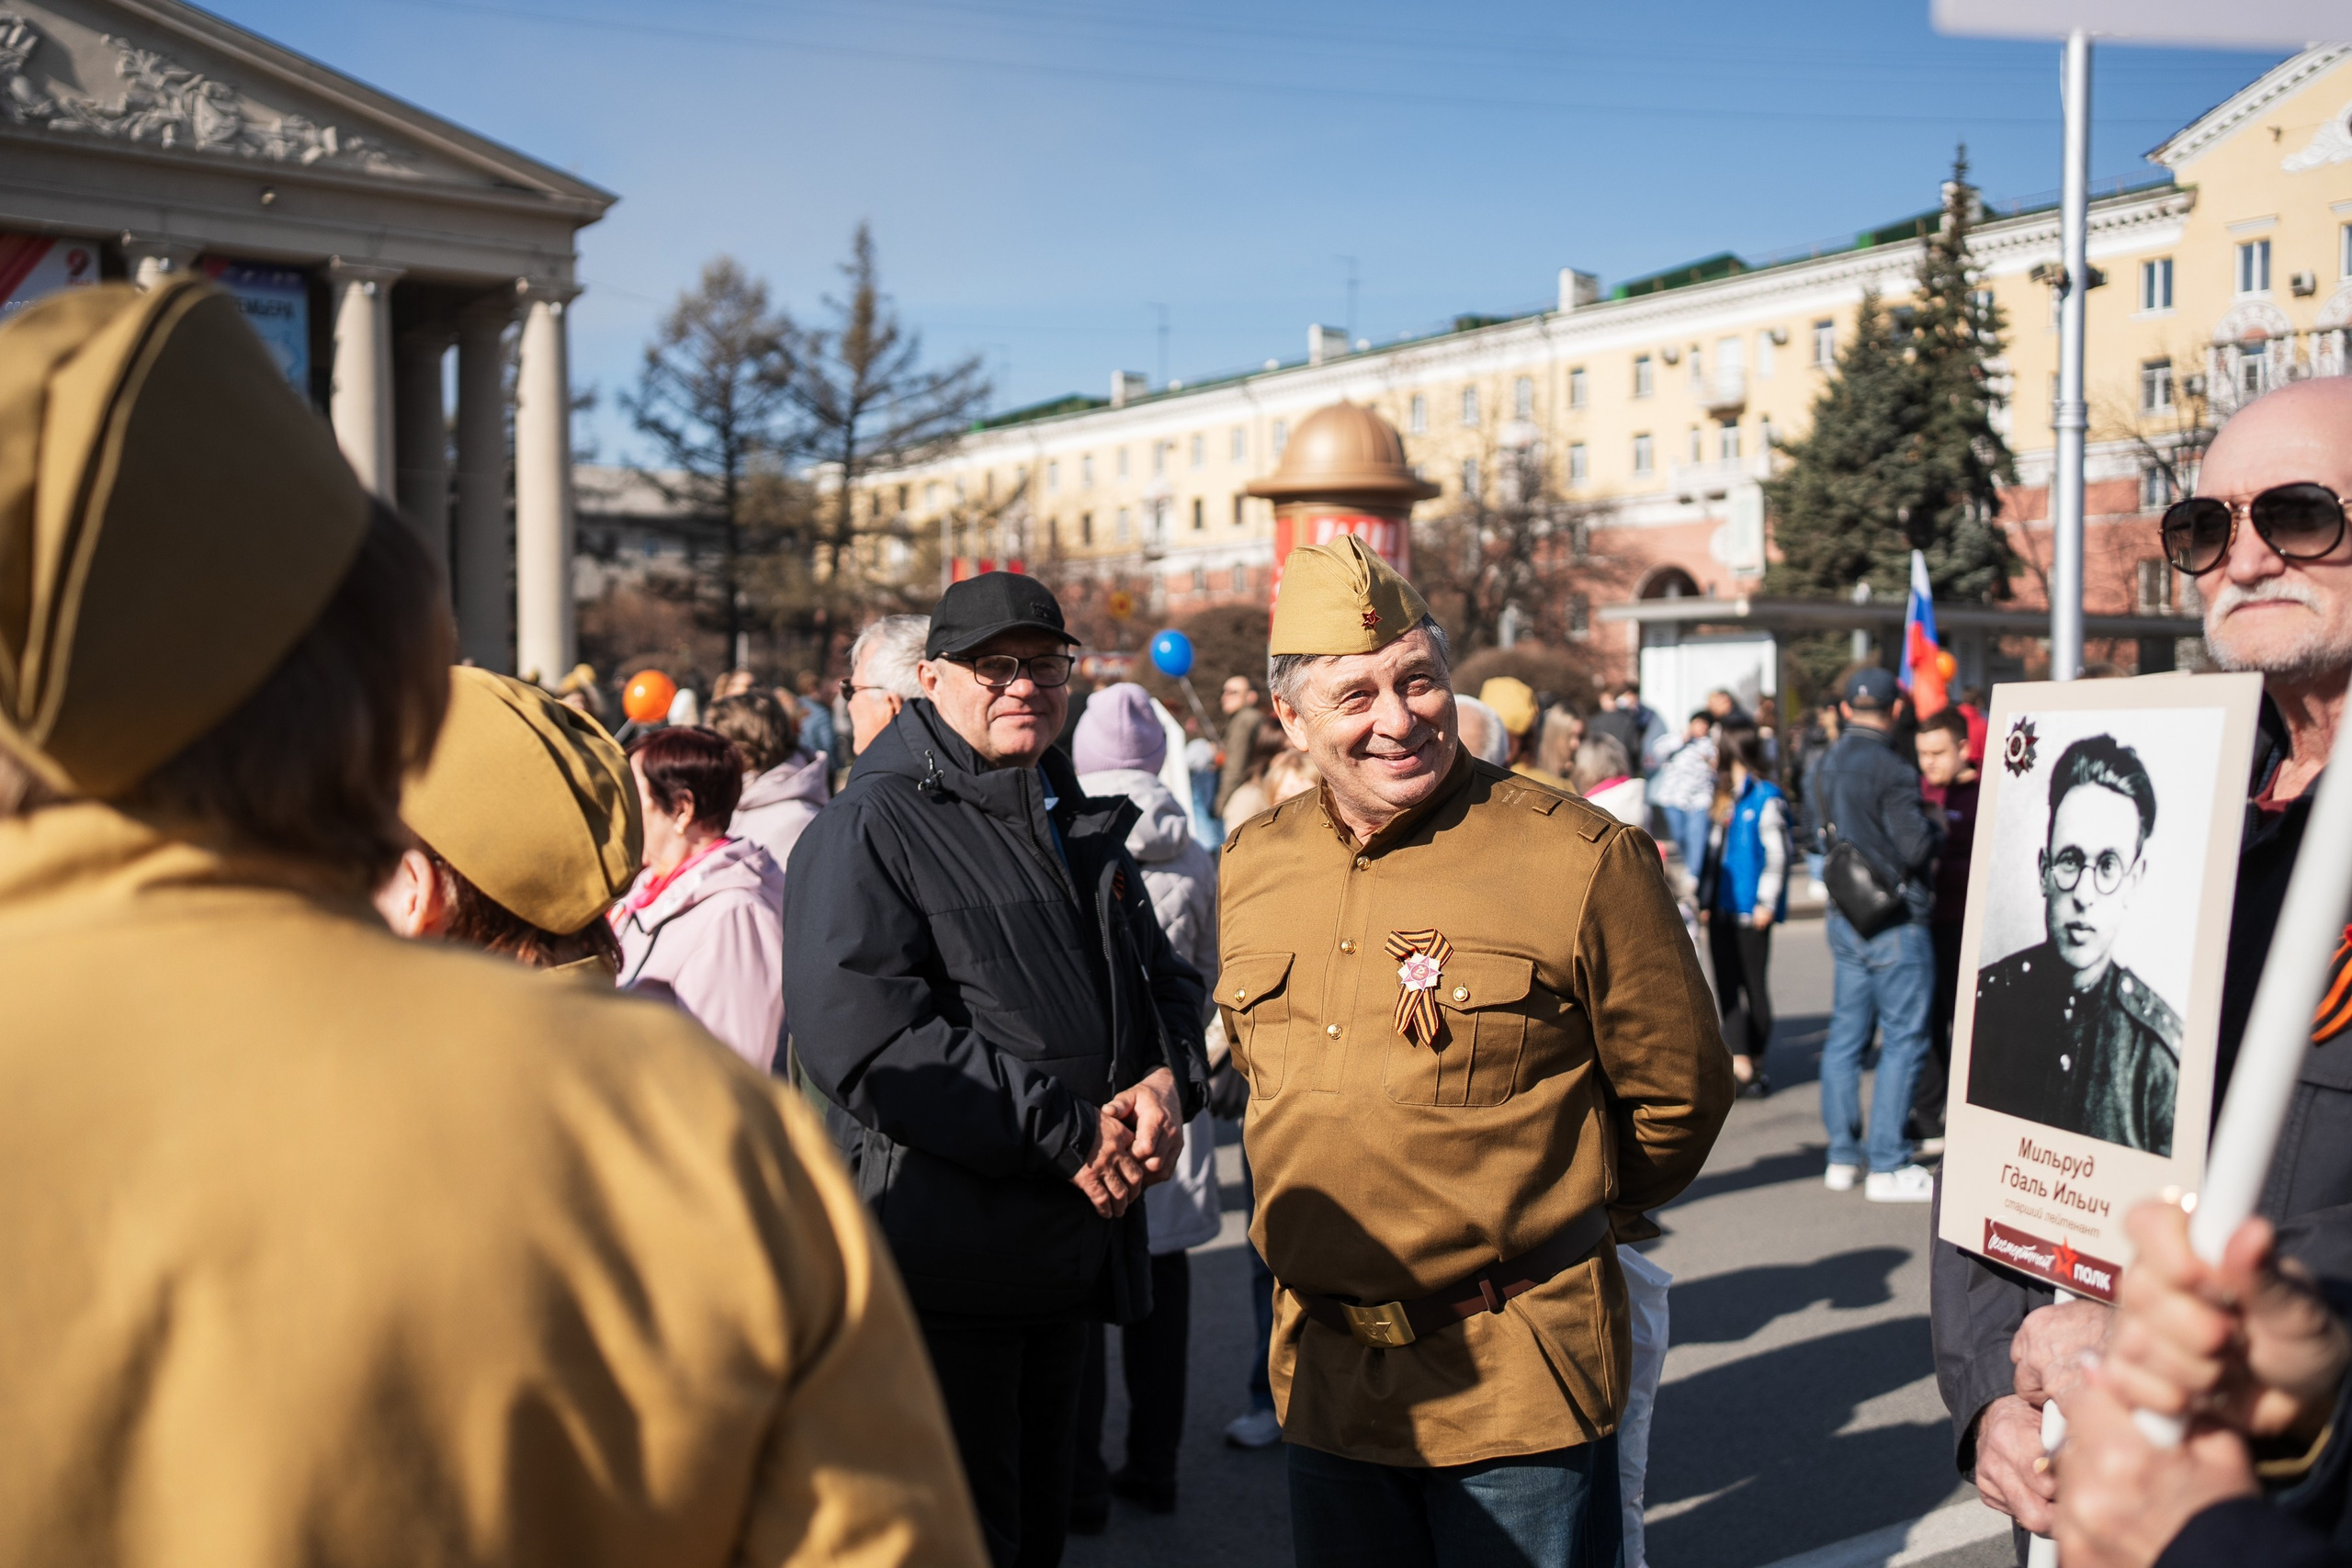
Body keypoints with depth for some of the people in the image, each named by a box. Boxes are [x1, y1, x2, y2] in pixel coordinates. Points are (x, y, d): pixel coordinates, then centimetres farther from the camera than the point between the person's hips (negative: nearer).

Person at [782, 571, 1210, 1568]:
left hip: (1074, 1250, 8)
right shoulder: (871, 829, -11)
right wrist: (1071, 1136, -23)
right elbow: (860, 1035, -24)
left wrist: (1168, 1082, -7)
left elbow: (1169, 981, 18)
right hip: (942, 1257, -8)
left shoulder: (1085, 832, 15)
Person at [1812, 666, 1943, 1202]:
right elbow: (1916, 847, -18)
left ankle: (1842, 1157, 17)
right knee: (1902, 1040, -1)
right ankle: (1887, 1166, 0)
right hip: (1895, 920, -8)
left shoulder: (1827, 766, 8)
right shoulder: (1890, 769, -16)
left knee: (1846, 1033, 11)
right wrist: (1938, 828, 3)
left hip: (1845, 917, 8)